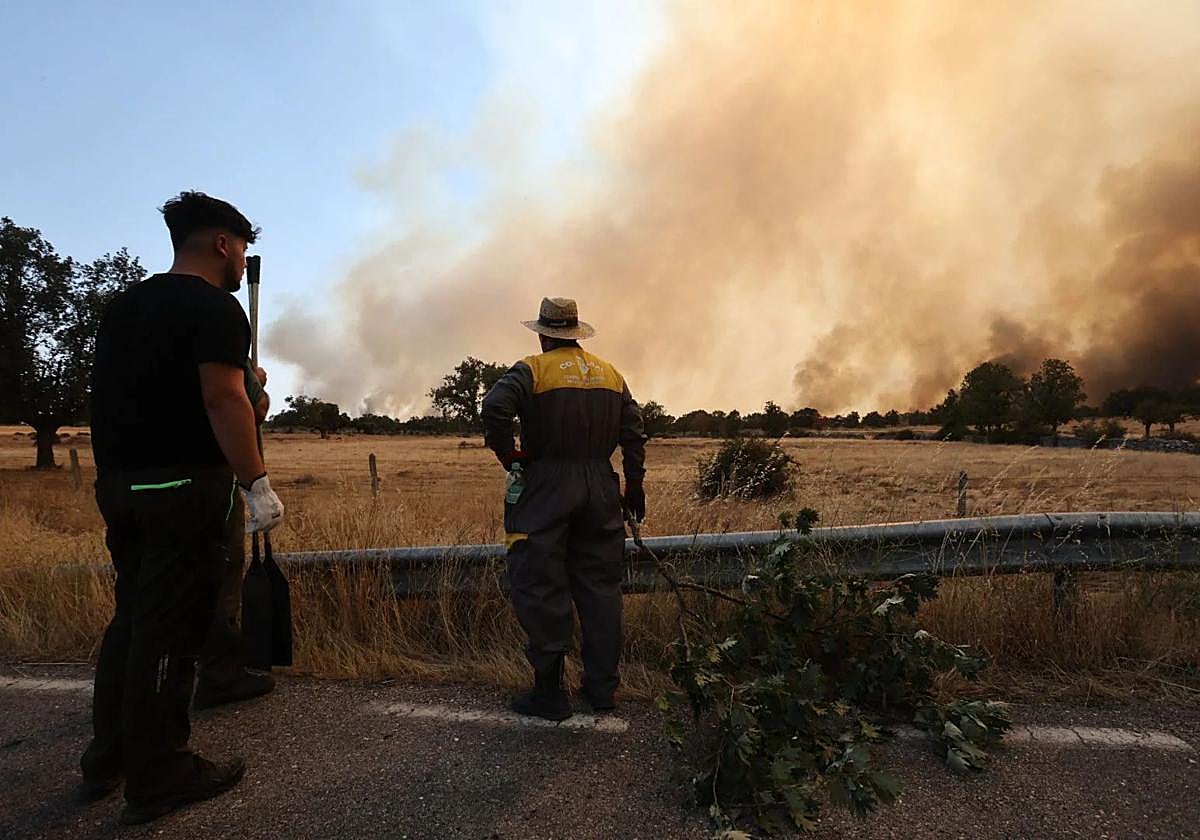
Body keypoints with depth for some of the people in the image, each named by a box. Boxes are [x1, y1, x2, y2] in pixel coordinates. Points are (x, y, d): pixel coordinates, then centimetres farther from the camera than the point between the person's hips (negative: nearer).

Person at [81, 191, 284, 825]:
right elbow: (222, 399, -21)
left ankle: (107, 758, 29)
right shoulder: (214, 307, -10)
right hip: (185, 488, -9)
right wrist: (257, 484, -20)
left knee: (132, 618, 18)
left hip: (120, 484, 9)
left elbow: (117, 394, 21)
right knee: (168, 629, -1)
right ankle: (157, 777, 10)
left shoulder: (123, 305, 18)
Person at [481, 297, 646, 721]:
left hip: (546, 487, -5)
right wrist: (635, 487, 17)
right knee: (600, 587, 12)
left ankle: (549, 692, 12)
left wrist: (509, 456, -9)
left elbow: (494, 408, -22)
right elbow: (634, 434, 10)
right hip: (601, 489, 5)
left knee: (542, 589, 4)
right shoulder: (610, 374, 11)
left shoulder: (533, 370, -5)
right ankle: (601, 688, 22)